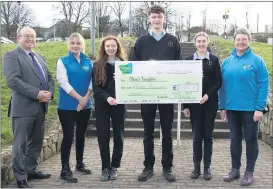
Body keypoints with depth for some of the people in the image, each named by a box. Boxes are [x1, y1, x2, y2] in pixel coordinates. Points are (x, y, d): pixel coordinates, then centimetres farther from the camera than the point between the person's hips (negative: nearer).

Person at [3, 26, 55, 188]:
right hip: (23, 107, -7)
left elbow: (49, 78, 16)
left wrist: (49, 92, -5)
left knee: (37, 142, 14)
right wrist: (36, 94, -20)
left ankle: (31, 170, 29)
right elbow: (13, 80, -17)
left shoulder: (40, 57, 19)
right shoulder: (11, 56, -4)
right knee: (20, 144, 0)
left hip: (41, 107, 7)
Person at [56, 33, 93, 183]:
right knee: (68, 136, -6)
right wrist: (79, 98, -17)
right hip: (67, 106, -4)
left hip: (85, 105, 4)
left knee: (81, 135, 13)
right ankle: (65, 170, 1)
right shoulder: (62, 61, -1)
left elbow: (92, 81, 3)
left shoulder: (88, 62, 9)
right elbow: (63, 82, -11)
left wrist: (86, 98, -12)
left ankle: (80, 164, 28)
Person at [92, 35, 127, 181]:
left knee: (118, 136, 4)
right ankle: (105, 167, 14)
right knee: (103, 136, 1)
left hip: (119, 104, 1)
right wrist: (107, 98, -21)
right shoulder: (97, 65, 4)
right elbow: (96, 87, -4)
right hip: (102, 105, 0)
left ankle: (114, 167, 17)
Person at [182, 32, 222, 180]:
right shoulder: (189, 60, 5)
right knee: (196, 136, 3)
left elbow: (218, 81, 1)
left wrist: (208, 94, -15)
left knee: (208, 135, 5)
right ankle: (196, 167, 12)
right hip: (194, 103, 0)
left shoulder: (214, 59, 5)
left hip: (210, 102, 0)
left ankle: (207, 167, 14)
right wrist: (185, 105, -2)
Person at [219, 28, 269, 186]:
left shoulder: (257, 60, -5)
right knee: (235, 139, 13)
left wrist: (260, 108, -14)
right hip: (232, 108, 4)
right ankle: (235, 169, 27)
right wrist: (223, 107, 6)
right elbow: (223, 86, 9)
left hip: (250, 108, -4)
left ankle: (249, 172, 20)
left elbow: (264, 85, -9)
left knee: (251, 139, 7)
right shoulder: (227, 62, 7)